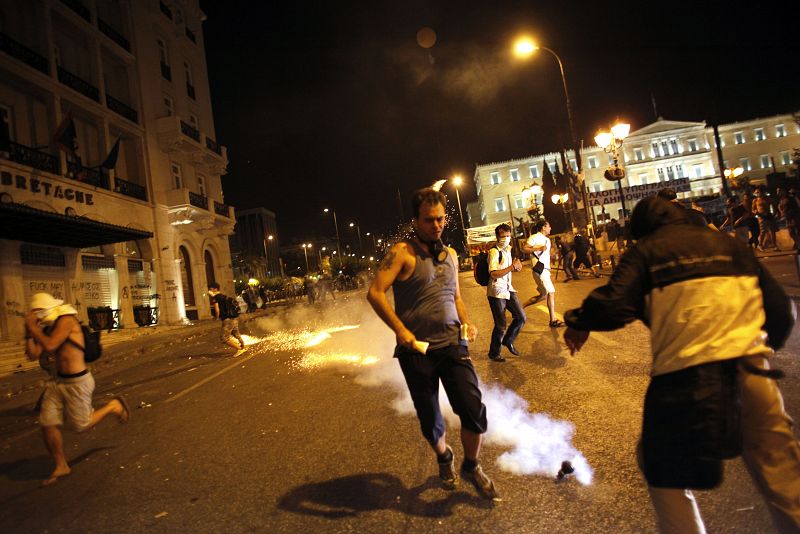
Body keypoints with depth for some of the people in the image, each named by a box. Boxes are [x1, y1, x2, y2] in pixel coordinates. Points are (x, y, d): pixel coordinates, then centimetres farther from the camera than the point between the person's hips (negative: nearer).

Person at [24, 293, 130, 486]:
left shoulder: (66, 320, -16)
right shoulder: (47, 328, 8)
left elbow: (50, 345, -27)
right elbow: (33, 355, 3)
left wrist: (33, 327, -18)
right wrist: (29, 332, -3)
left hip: (76, 382, -8)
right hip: (56, 381, 8)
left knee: (80, 426, 3)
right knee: (48, 425, 5)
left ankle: (113, 406, 26)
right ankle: (61, 466, 22)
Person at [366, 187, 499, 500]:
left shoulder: (450, 255, 12)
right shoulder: (403, 252, -8)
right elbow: (375, 293, -16)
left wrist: (466, 322, 4)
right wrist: (401, 331, -21)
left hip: (452, 345, 4)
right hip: (417, 350, -4)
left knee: (474, 410, -5)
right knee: (430, 420, 11)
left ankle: (471, 467, 22)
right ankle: (444, 458, 43)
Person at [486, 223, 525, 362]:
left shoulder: (508, 249, 10)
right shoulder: (494, 252, -16)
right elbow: (493, 274, -26)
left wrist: (515, 266, 0)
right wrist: (512, 267, -23)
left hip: (508, 289, 8)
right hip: (496, 292, -8)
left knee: (521, 317, 7)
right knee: (501, 325, -1)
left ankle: (508, 341, 29)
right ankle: (494, 353, 18)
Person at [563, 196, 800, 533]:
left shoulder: (645, 251, 4)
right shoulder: (729, 244, 16)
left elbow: (614, 306, -12)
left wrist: (578, 323, 7)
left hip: (685, 376, -4)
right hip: (752, 370, 4)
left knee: (664, 471, 18)